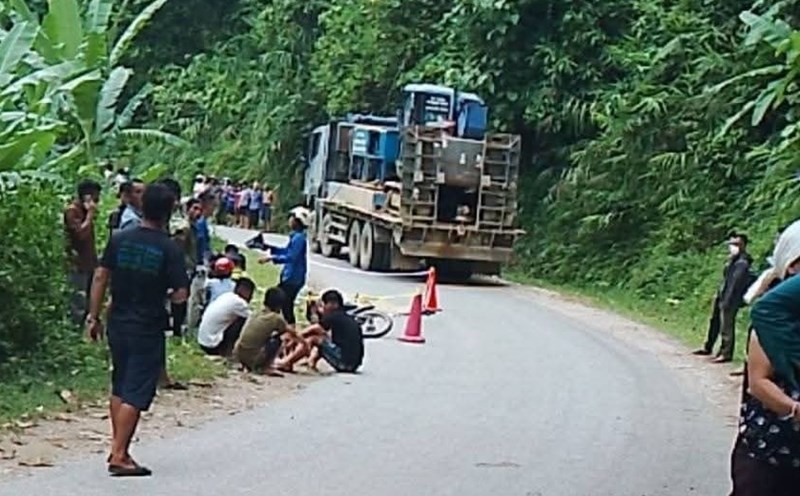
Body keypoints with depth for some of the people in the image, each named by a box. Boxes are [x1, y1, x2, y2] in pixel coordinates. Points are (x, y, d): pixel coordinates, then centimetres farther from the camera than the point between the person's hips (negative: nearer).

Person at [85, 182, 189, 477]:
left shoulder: (119, 239, 0)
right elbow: (181, 294, -14)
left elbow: (100, 277, -1)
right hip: (148, 330, -5)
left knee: (119, 389, 18)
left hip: (117, 325, 5)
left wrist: (93, 316, 6)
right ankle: (119, 456, -2)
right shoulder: (168, 249, -11)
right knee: (135, 394, -1)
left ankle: (117, 448, 24)